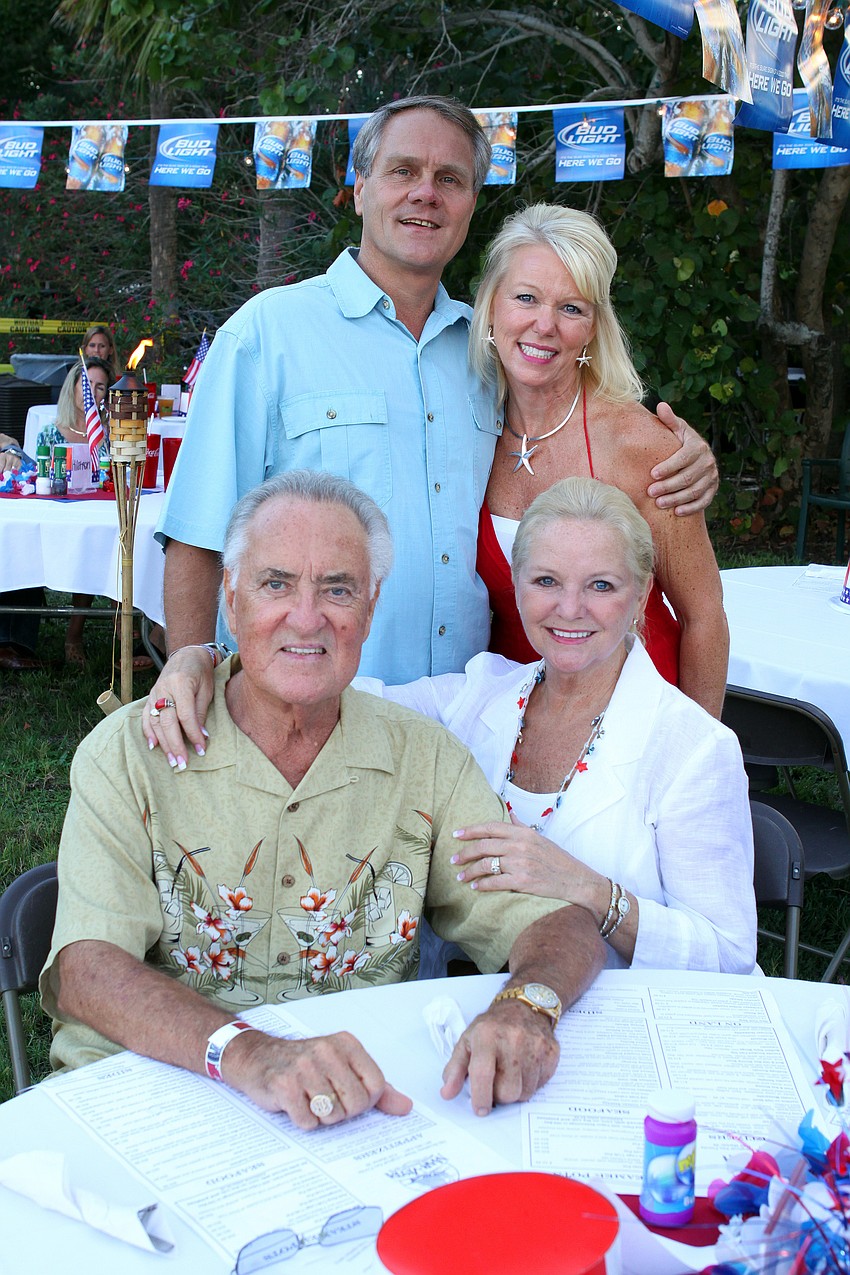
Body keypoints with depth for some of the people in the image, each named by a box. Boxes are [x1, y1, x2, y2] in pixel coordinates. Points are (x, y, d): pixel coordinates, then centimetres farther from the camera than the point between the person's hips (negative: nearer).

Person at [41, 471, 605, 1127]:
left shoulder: (425, 758, 6)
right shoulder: (128, 753, -2)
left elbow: (561, 924, 0)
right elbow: (83, 970, -15)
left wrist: (526, 1006, -24)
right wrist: (247, 1054, -33)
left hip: (364, 1105, 2)